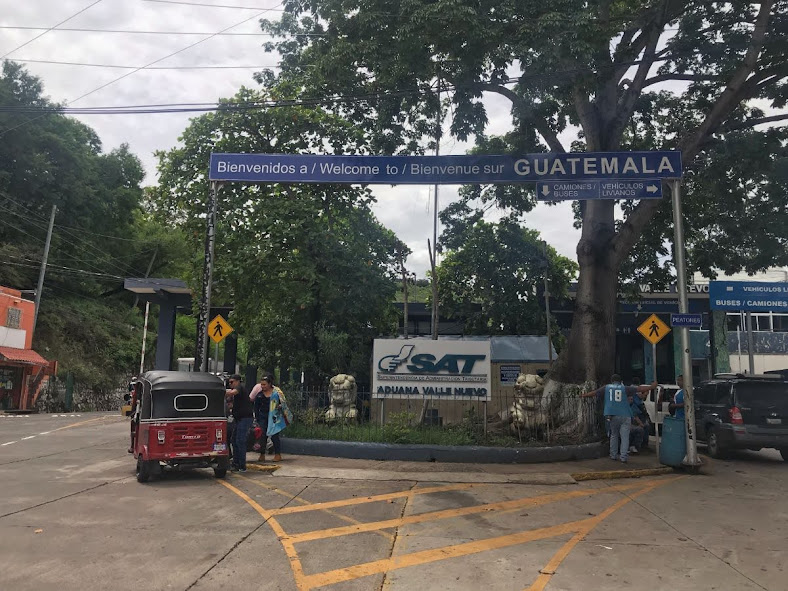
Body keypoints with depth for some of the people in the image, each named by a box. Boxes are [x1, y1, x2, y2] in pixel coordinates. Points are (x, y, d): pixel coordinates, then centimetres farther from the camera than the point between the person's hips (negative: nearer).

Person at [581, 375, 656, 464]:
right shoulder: (625, 388, 3)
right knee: (624, 437, -1)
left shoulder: (606, 388, 8)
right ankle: (623, 457, -8)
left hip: (613, 415, 2)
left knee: (614, 435, 17)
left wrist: (583, 395, 27)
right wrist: (652, 387, 10)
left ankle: (613, 455, 19)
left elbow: (594, 393, 13)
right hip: (624, 416, -2)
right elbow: (639, 389, 2)